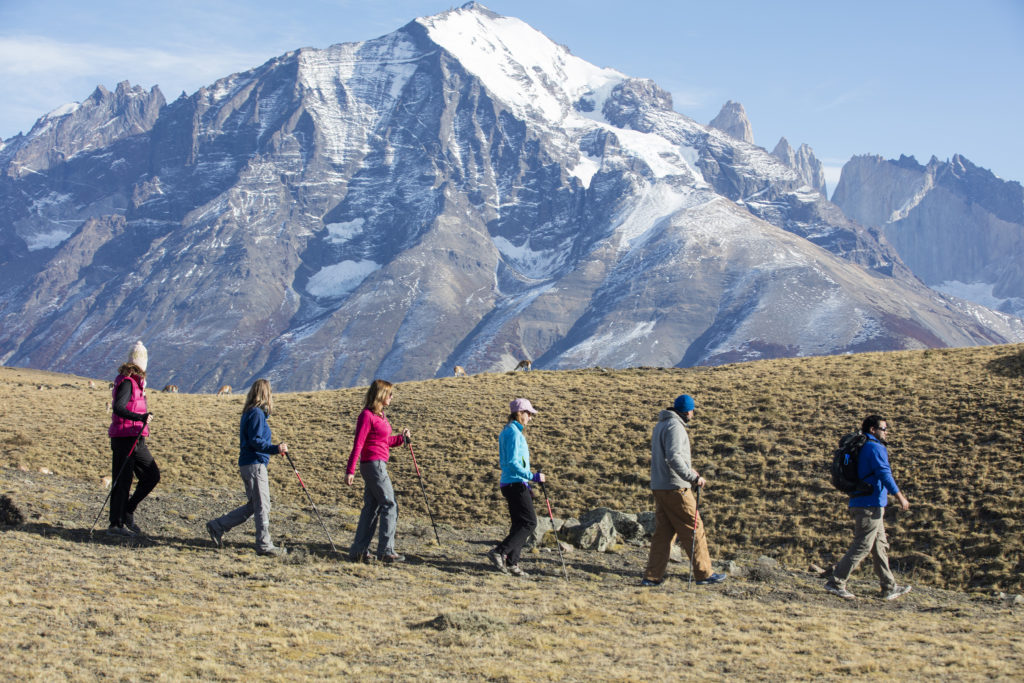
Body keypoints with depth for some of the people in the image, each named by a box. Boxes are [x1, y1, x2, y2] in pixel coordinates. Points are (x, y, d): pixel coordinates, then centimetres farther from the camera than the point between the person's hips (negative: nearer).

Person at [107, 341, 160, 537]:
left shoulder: (134, 382, 14)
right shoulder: (127, 382, -14)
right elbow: (118, 408, -28)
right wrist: (140, 418, -38)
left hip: (136, 439, 10)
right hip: (125, 438, -10)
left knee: (152, 476, 9)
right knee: (122, 481, -5)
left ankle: (127, 512, 15)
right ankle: (116, 524, 0)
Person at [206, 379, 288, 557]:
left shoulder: (249, 413, 17)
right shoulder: (257, 413, -13)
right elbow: (255, 441, -20)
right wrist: (275, 449, -26)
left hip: (247, 464, 10)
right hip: (255, 465, -10)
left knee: (253, 506, 15)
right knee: (262, 506, -4)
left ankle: (217, 526, 19)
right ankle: (264, 545, 1)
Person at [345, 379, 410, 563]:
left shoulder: (379, 415, 15)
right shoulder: (367, 416, -14)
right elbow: (358, 444, -17)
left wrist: (401, 438, 9)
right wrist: (350, 471, -19)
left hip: (378, 465, 10)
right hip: (373, 464, -10)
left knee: (371, 507, 11)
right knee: (390, 505, -6)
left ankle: (358, 551, 15)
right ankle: (386, 550, -3)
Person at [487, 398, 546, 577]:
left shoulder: (506, 432, 17)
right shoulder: (514, 433, -14)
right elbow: (512, 462, -21)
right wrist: (532, 477, -21)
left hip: (509, 484, 10)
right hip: (516, 484, -10)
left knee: (519, 524, 11)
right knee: (529, 522, -9)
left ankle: (511, 563, 9)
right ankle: (499, 552, -14)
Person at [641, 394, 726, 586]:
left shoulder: (661, 425, 18)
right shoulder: (675, 426, -14)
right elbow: (673, 457, -26)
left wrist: (689, 469, 29)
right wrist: (693, 477, -27)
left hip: (659, 488, 10)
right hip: (675, 488, -10)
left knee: (663, 532, 10)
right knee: (694, 529, -1)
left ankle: (652, 576, 6)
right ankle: (704, 574, 4)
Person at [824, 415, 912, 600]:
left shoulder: (862, 447, 16)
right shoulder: (875, 448, -13)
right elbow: (884, 474, -20)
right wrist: (900, 497, -15)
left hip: (860, 504, 10)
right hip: (870, 505, -10)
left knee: (880, 547, 14)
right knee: (862, 547, -7)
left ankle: (889, 587, 18)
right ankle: (836, 583, -7)